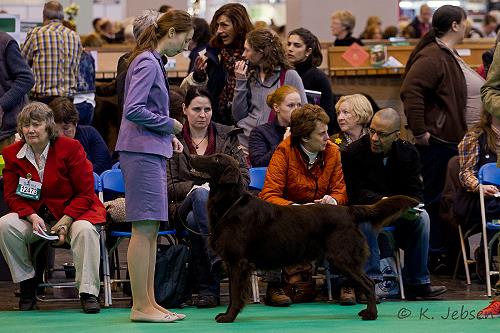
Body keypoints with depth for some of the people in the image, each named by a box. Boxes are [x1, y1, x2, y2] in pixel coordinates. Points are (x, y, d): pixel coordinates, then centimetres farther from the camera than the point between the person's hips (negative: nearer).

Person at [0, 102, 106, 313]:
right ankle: (27, 284, -9)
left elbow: (85, 193, -7)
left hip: (73, 211, -3)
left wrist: (65, 222, -20)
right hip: (33, 213, 3)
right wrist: (32, 217, -18)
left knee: (85, 230, -35)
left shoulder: (70, 148, -8)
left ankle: (88, 293, -28)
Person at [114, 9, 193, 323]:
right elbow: (134, 110, -22)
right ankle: (141, 306, -6)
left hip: (152, 151, 10)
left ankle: (149, 302, 13)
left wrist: (169, 135, 11)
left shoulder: (154, 62, 17)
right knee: (144, 228, -8)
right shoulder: (147, 63, -13)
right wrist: (170, 124, -10)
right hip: (142, 152, -10)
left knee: (151, 230, 10)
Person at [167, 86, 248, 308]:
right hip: (185, 206, -1)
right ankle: (217, 255, -48)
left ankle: (207, 289, -36)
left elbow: (243, 177, 7)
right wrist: (198, 187, -15)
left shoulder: (227, 136, 14)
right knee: (201, 195, -39)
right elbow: (170, 186, 1)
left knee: (196, 222, -37)